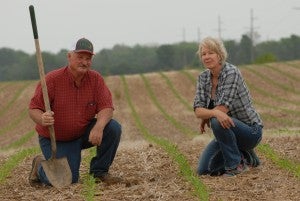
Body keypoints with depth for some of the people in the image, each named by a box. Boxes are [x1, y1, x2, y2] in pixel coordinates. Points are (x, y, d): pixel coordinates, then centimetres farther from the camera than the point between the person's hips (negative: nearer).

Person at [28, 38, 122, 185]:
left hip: (85, 133, 4)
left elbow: (106, 107, -15)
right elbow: (33, 109, -17)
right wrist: (42, 119, -41)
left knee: (113, 128, -21)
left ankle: (99, 171, -1)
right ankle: (41, 165, 15)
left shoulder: (96, 79, -7)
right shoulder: (52, 79, -17)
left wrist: (99, 126, -36)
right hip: (56, 140, -4)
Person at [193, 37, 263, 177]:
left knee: (217, 122, -35)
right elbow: (198, 110, -11)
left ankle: (236, 165, -15)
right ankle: (244, 156, 20)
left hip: (250, 131, -7)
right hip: (228, 132, 7)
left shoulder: (231, 72, -21)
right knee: (203, 170, 0)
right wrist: (215, 113, -29)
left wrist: (205, 118, -13)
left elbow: (223, 108, -27)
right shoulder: (203, 77, 0)